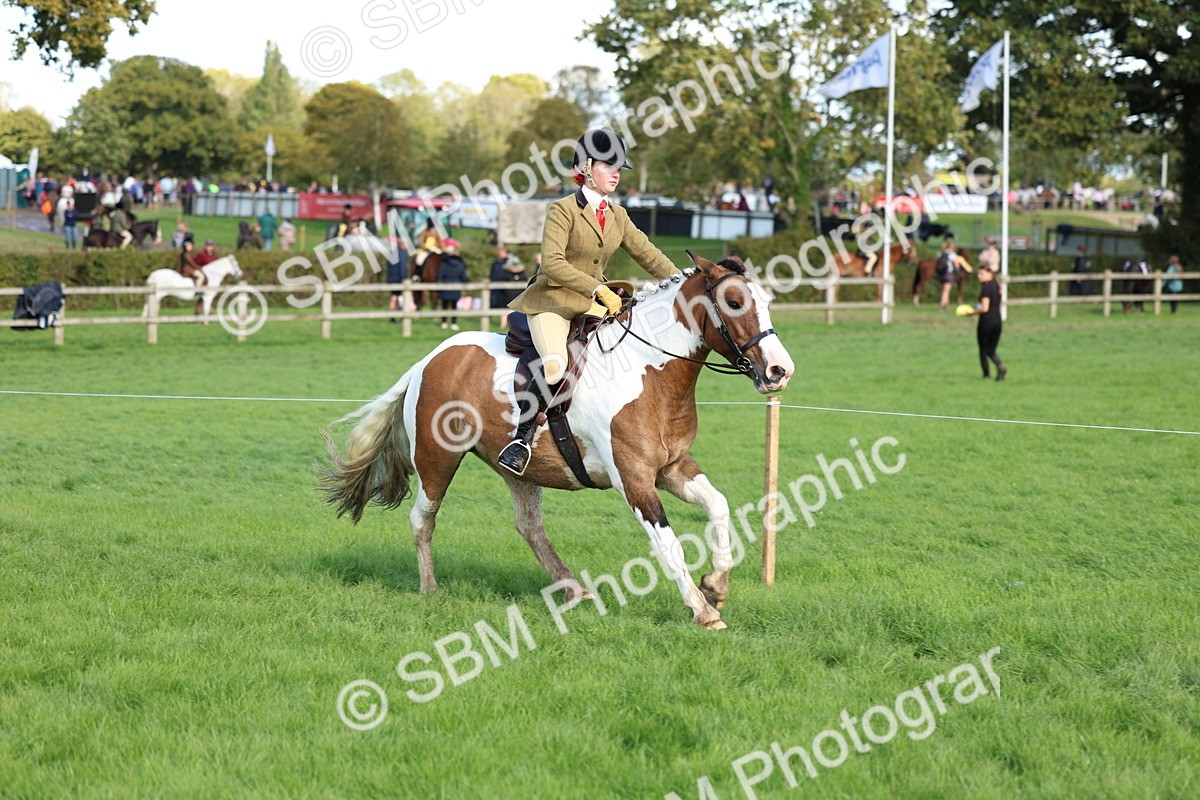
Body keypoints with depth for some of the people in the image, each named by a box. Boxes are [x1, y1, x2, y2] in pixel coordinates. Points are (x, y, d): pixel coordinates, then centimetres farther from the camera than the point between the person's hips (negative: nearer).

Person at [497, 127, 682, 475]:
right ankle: (522, 436, -19)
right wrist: (599, 289, -27)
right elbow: (553, 264, -22)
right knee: (555, 366, -32)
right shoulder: (563, 210, -11)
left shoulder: (618, 216, 10)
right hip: (551, 302, -7)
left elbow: (648, 255, 14)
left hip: (592, 305, 7)